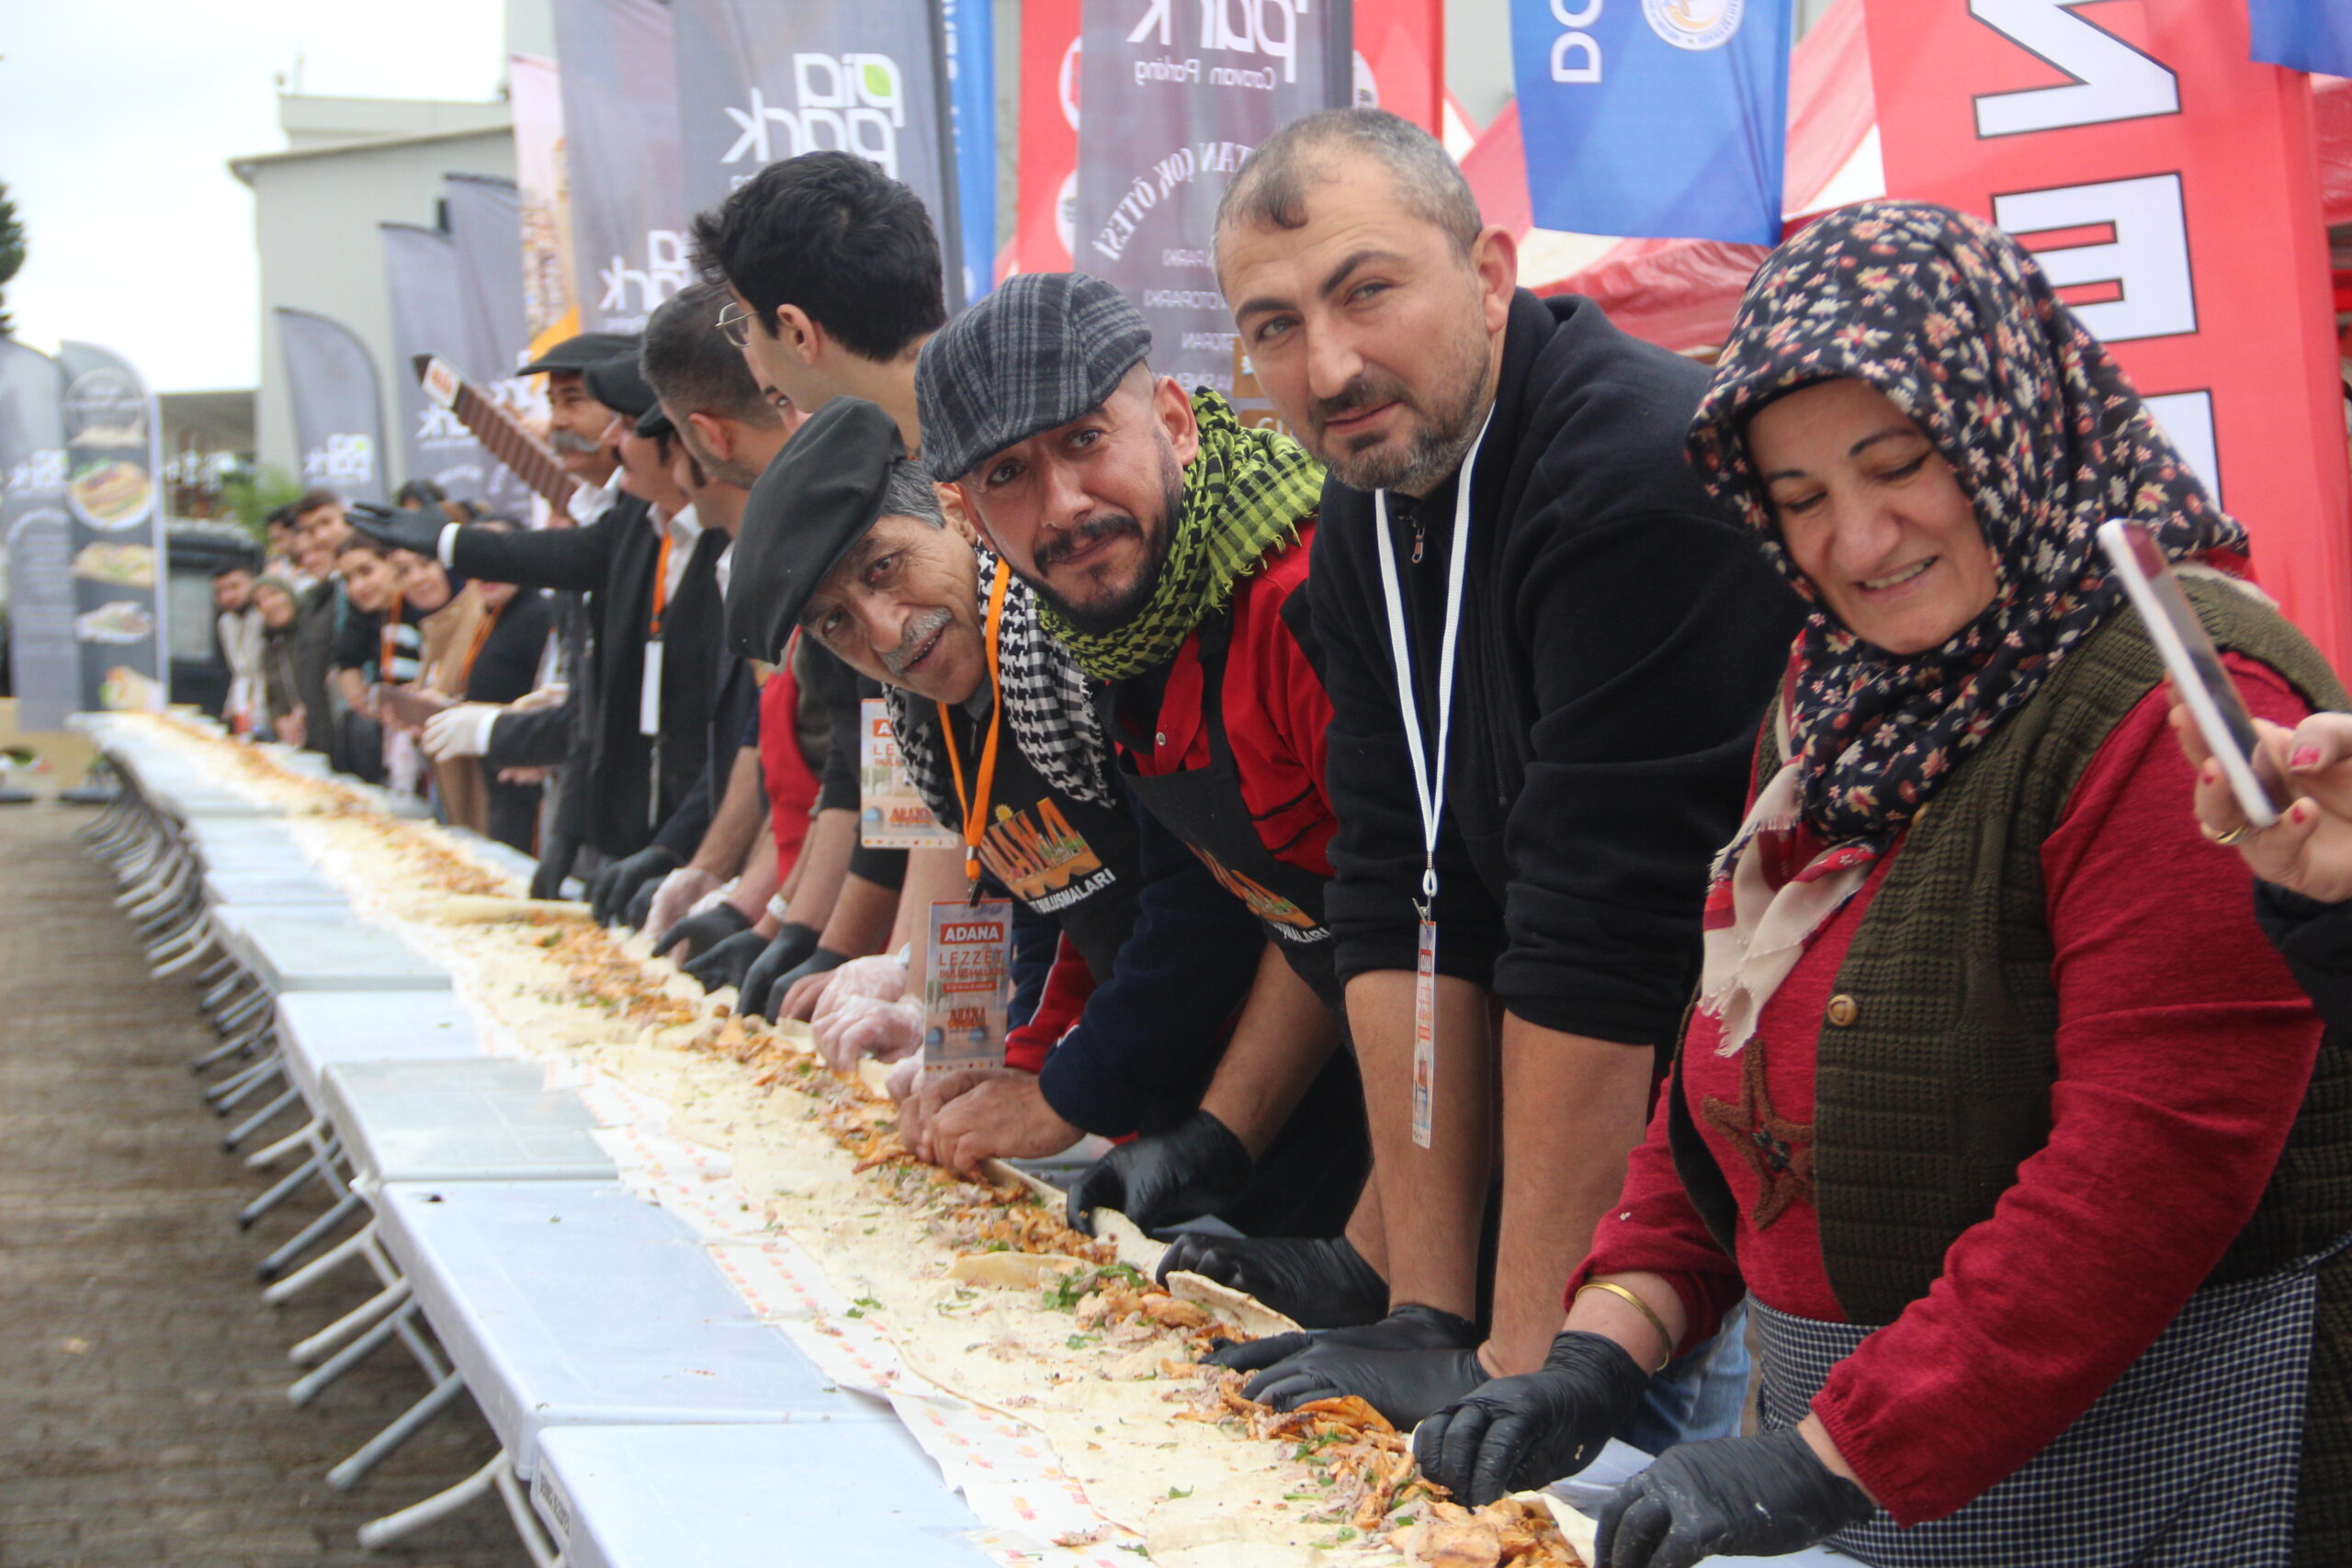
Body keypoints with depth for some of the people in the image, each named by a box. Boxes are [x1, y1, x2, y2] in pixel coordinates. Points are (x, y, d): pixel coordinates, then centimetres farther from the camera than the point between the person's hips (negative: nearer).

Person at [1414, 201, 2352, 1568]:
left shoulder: (2178, 713, -18)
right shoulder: (1849, 701, 11)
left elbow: (2152, 1166, -25)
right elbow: (1740, 1065, 14)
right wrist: (1604, 1353, 0)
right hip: (1844, 1436, 8)